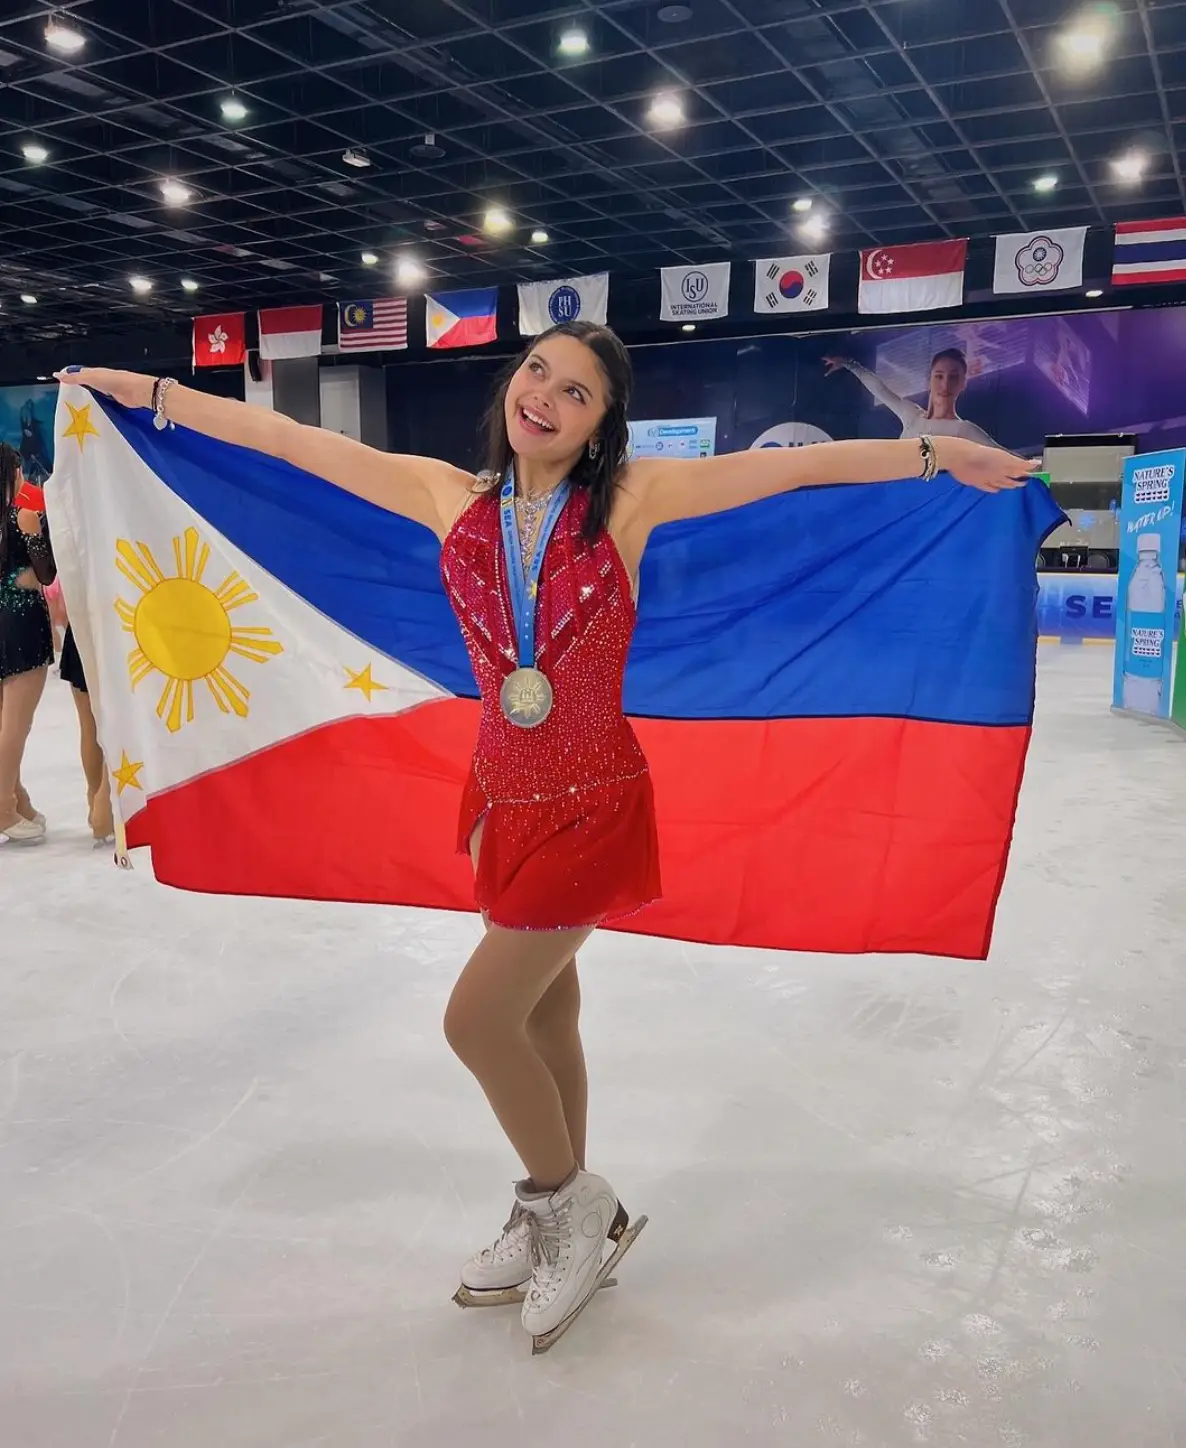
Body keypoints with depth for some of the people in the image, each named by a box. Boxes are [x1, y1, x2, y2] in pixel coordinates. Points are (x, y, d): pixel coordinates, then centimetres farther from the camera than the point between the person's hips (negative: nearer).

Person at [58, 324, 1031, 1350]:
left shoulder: (629, 497, -8)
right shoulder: (453, 498, 1)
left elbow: (793, 466, -9)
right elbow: (293, 441, 6)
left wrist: (942, 454, -9)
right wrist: (143, 392, 12)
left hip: (594, 806, -4)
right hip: (502, 800, 5)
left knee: (477, 1017, -5)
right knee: (543, 1017, 17)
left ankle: (572, 1206, 22)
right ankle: (560, 1226, 39)